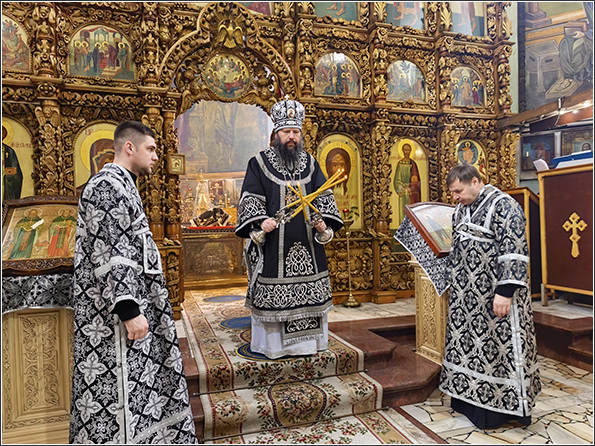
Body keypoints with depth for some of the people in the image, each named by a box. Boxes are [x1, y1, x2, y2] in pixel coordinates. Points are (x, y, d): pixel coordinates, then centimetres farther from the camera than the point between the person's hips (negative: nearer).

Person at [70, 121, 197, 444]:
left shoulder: (122, 186, 16)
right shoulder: (107, 186, -16)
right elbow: (108, 255, -23)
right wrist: (129, 310, -25)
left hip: (129, 303, 10)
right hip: (114, 314, -10)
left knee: (139, 386, 19)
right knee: (119, 387, 1)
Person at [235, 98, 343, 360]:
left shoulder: (310, 163, 11)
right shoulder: (259, 163, 2)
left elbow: (324, 196, 8)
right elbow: (250, 199, -2)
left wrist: (324, 222, -8)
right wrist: (260, 222, -19)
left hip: (307, 241, 3)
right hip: (273, 242, -3)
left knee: (309, 290, 9)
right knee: (273, 294, 2)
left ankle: (308, 340, 26)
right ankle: (271, 343, 19)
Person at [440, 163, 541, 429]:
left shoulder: (502, 205, -14)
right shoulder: (462, 209, 11)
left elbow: (514, 251, -20)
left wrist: (505, 292, -24)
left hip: (495, 296, -8)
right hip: (468, 294, 8)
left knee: (496, 345, 1)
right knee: (466, 341, 14)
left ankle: (504, 406, 19)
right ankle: (468, 399, 29)